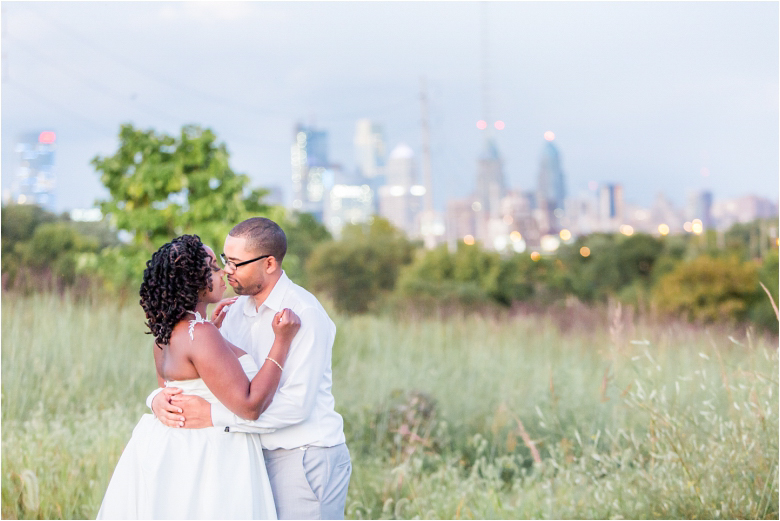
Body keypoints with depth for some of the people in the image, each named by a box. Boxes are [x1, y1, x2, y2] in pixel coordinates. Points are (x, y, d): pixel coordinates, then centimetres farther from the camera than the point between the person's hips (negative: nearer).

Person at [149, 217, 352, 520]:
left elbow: (296, 404, -24)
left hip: (306, 458, -7)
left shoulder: (305, 314, -17)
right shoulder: (237, 312, 8)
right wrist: (159, 398, -13)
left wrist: (213, 416, -26)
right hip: (263, 457, 7)